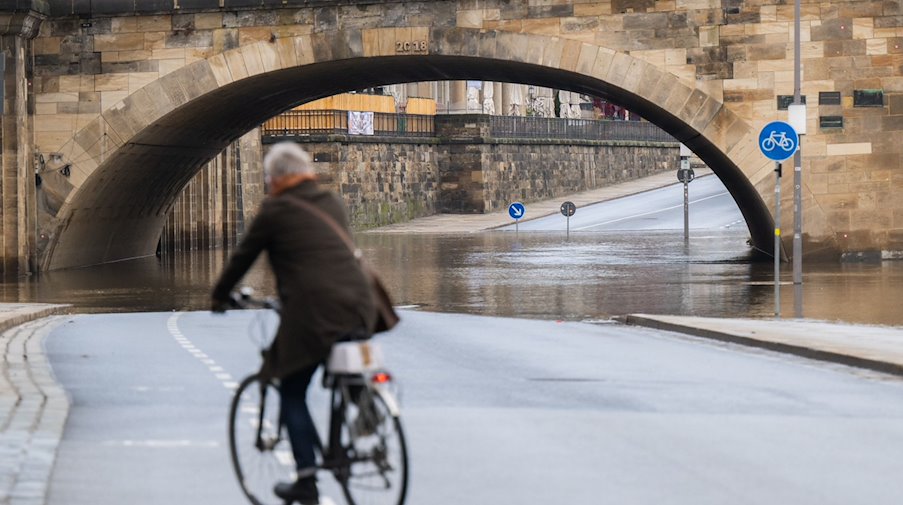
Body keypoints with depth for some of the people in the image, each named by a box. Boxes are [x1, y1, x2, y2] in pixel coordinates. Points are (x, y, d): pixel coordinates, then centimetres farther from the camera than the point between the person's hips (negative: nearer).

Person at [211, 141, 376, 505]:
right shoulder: (332, 203, 19)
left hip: (313, 314, -6)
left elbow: (242, 257, 10)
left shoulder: (276, 209, 2)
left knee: (292, 393, 7)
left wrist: (219, 296, 26)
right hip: (360, 310, 6)